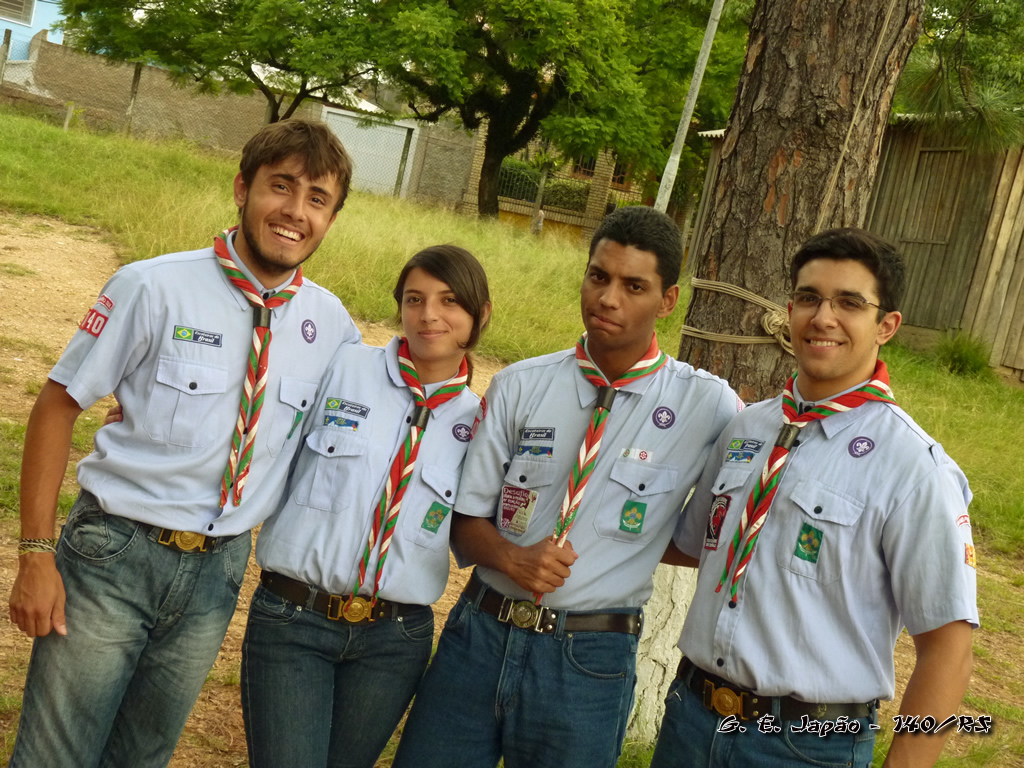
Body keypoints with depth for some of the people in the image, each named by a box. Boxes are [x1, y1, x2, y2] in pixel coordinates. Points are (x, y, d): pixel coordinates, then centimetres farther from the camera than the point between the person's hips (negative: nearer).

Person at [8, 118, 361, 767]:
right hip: (115, 555, -3)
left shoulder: (332, 325, -1)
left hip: (217, 569, 3)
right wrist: (36, 552, -11)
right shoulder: (156, 288, -12)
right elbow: (58, 404, -8)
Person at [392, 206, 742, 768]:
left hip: (589, 659, -2)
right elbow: (466, 519, 3)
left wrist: (635, 537, -7)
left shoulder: (709, 407, -4)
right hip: (479, 632, 2)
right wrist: (514, 558, -15)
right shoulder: (520, 386, 2)